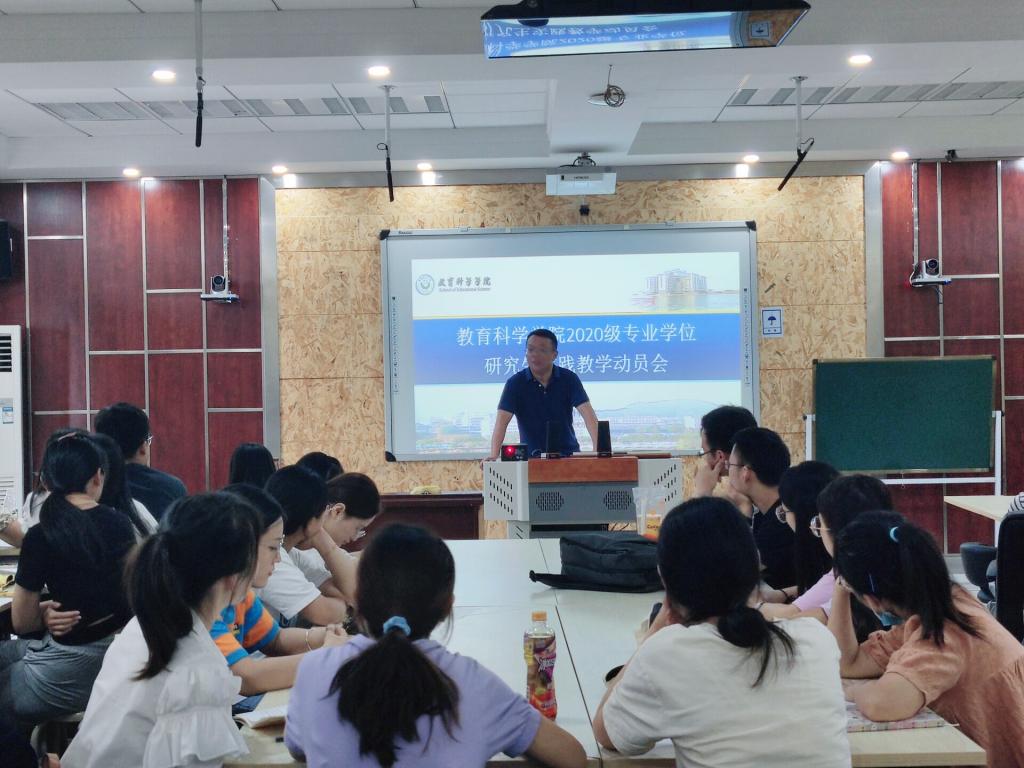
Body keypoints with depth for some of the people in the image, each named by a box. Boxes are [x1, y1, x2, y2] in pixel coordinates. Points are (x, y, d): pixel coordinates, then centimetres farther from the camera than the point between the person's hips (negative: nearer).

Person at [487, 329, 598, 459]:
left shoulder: (569, 379, -1)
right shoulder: (515, 383, -4)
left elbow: (588, 414, -10)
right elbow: (502, 420, -12)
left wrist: (599, 449, -25)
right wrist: (493, 455, -27)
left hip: (567, 453, 1)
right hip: (532, 456, -1)